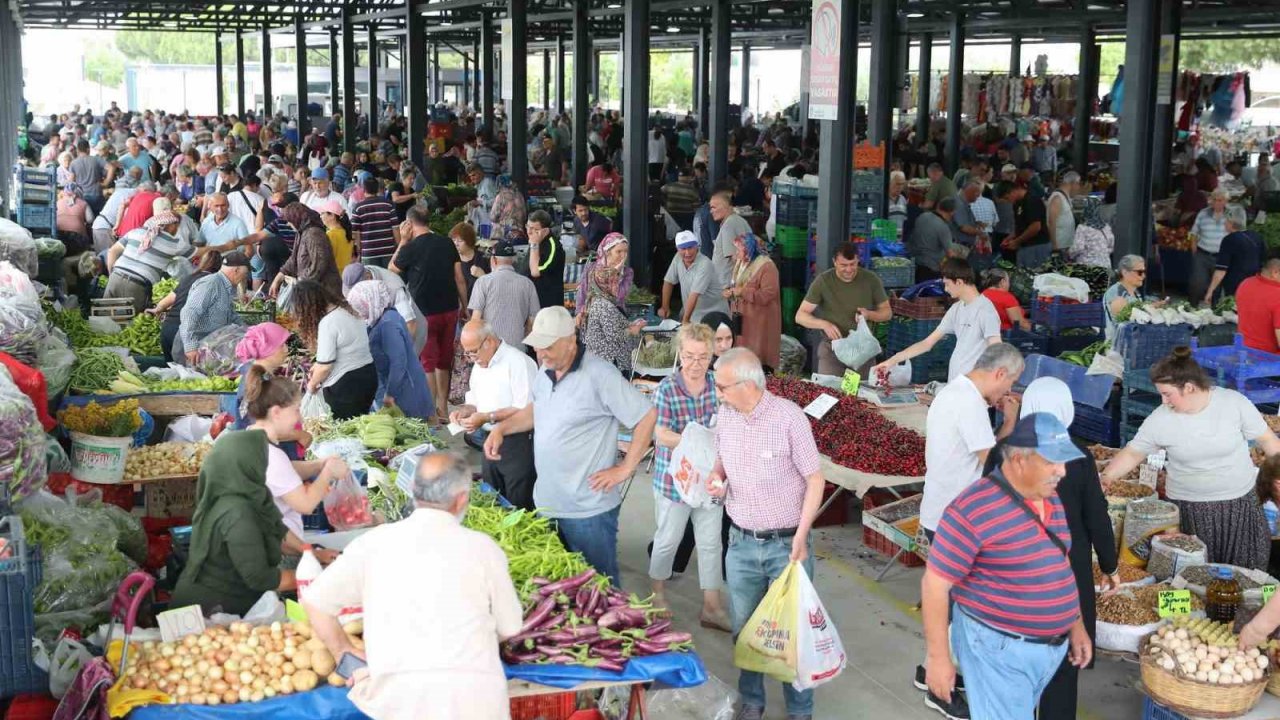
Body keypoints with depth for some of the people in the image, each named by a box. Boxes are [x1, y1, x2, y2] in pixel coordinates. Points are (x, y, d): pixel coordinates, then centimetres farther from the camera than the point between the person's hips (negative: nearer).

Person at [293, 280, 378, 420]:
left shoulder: (327, 322, -19)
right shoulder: (347, 309, 6)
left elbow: (325, 366, -17)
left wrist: (312, 384, 2)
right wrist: (317, 366, 22)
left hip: (345, 385, -8)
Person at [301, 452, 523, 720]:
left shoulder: (375, 542, 4)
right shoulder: (481, 547, 2)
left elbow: (315, 602, 9)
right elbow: (509, 628, 10)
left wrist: (346, 653, 22)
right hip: (476, 698, 0)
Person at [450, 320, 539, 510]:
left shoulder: (518, 362, -16)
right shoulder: (479, 366, 14)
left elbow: (526, 409, -22)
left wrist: (486, 417, -22)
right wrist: (464, 409, 1)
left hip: (517, 443, -9)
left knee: (519, 507, -6)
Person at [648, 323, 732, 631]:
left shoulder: (719, 385, -4)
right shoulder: (666, 389, -14)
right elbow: (660, 434, -21)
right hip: (674, 477, -3)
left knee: (711, 542, 11)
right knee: (668, 539, 13)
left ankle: (712, 606, 22)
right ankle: (658, 593, 37)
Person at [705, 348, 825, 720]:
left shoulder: (788, 416, -17)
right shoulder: (725, 416, 0)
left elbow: (815, 480, -12)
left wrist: (801, 537, -16)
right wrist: (716, 475, -6)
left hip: (785, 544, -5)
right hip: (742, 543, 5)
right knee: (745, 629, 14)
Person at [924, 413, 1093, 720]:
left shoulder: (1052, 500, 4)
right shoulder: (974, 509, -22)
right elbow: (935, 585, -19)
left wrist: (1076, 626, 17)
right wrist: (938, 658, -18)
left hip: (1052, 646, 8)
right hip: (999, 650, -8)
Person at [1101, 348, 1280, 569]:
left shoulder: (1234, 402, -11)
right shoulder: (1160, 420, -9)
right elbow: (1132, 454, -1)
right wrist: (1104, 479, -11)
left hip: (1240, 504, 0)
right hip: (1188, 510, 0)